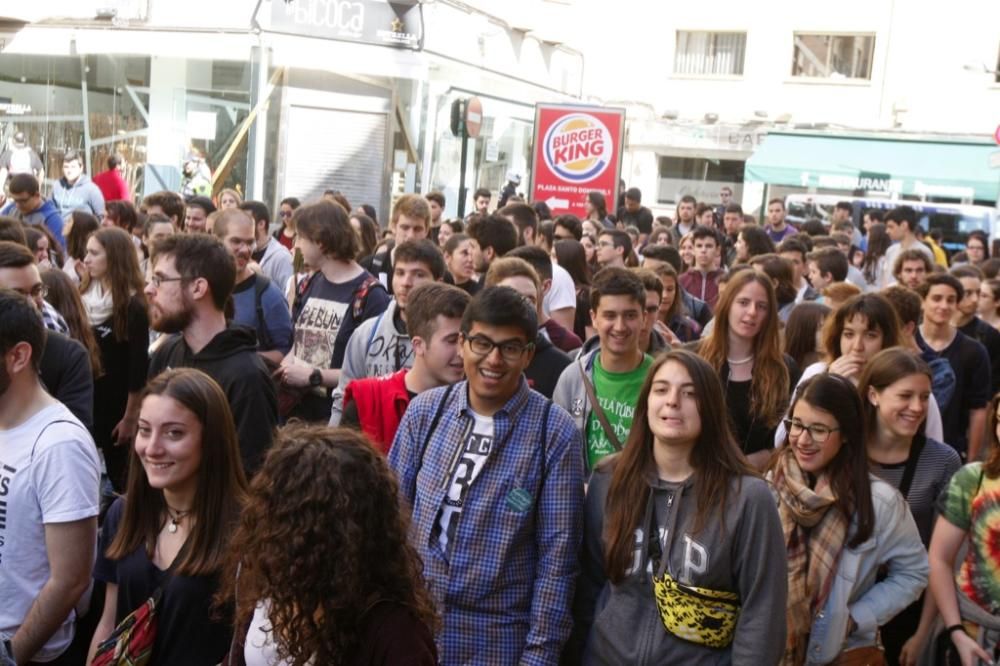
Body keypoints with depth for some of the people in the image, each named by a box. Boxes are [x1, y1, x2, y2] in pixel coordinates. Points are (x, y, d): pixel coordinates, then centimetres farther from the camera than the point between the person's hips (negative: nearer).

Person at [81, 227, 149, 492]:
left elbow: (138, 366, -14)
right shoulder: (83, 296, 5)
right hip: (85, 401, 6)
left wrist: (131, 416, -14)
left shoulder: (133, 306, -13)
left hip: (117, 403, -5)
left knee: (118, 475, 5)